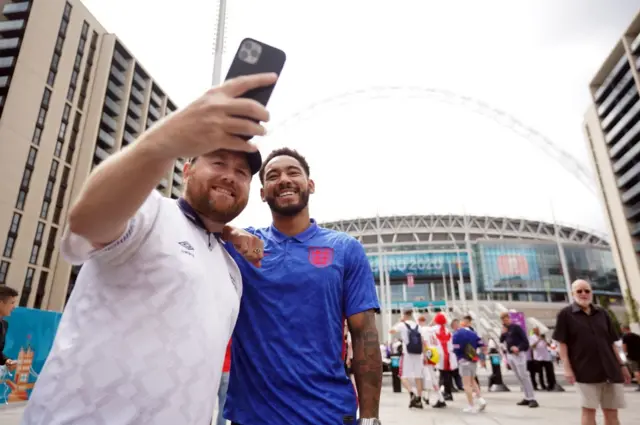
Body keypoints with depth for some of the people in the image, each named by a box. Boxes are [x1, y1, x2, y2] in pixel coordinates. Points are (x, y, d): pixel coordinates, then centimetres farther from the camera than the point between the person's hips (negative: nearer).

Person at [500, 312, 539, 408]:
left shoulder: (516, 327, -8)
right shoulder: (505, 329, 12)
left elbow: (525, 340, -11)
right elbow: (501, 340, 13)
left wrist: (518, 348, -23)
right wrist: (503, 333, -3)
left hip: (518, 354, -7)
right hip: (509, 355, 7)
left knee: (523, 376, -10)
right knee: (519, 377, 8)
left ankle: (532, 399, -8)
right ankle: (527, 398, 13)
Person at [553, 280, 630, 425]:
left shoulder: (602, 313, 11)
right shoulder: (565, 314, -3)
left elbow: (611, 342, 15)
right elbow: (562, 343, -5)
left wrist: (621, 365, 11)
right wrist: (567, 368, -12)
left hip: (609, 369, 4)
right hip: (585, 370, -4)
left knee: (611, 412, 9)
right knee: (589, 410, 0)